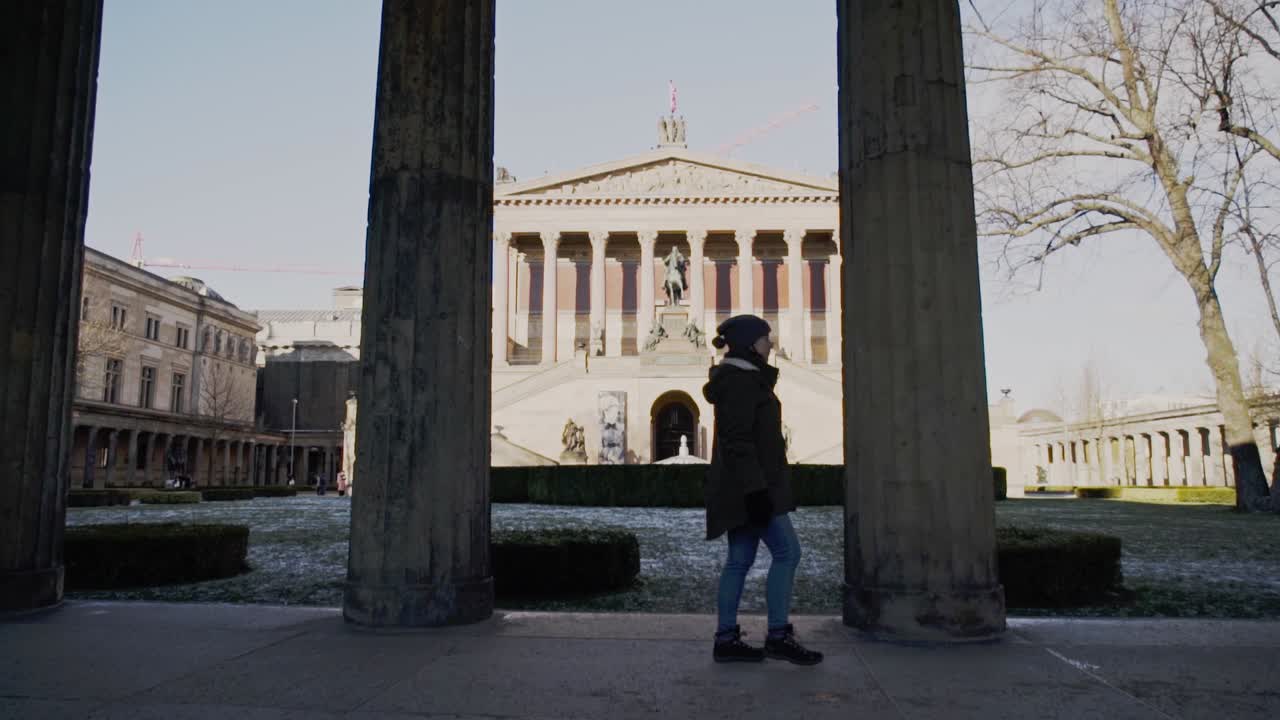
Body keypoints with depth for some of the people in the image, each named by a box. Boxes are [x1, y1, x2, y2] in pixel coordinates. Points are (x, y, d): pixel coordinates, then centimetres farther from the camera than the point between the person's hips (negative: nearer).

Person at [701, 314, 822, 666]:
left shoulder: (744, 379, 19)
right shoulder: (739, 381, -13)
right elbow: (737, 440, -21)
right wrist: (755, 489, -24)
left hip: (743, 488, 10)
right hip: (749, 486, -10)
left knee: (740, 559, 9)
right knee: (787, 551, -7)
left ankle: (726, 639, 12)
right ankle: (778, 636, -1)